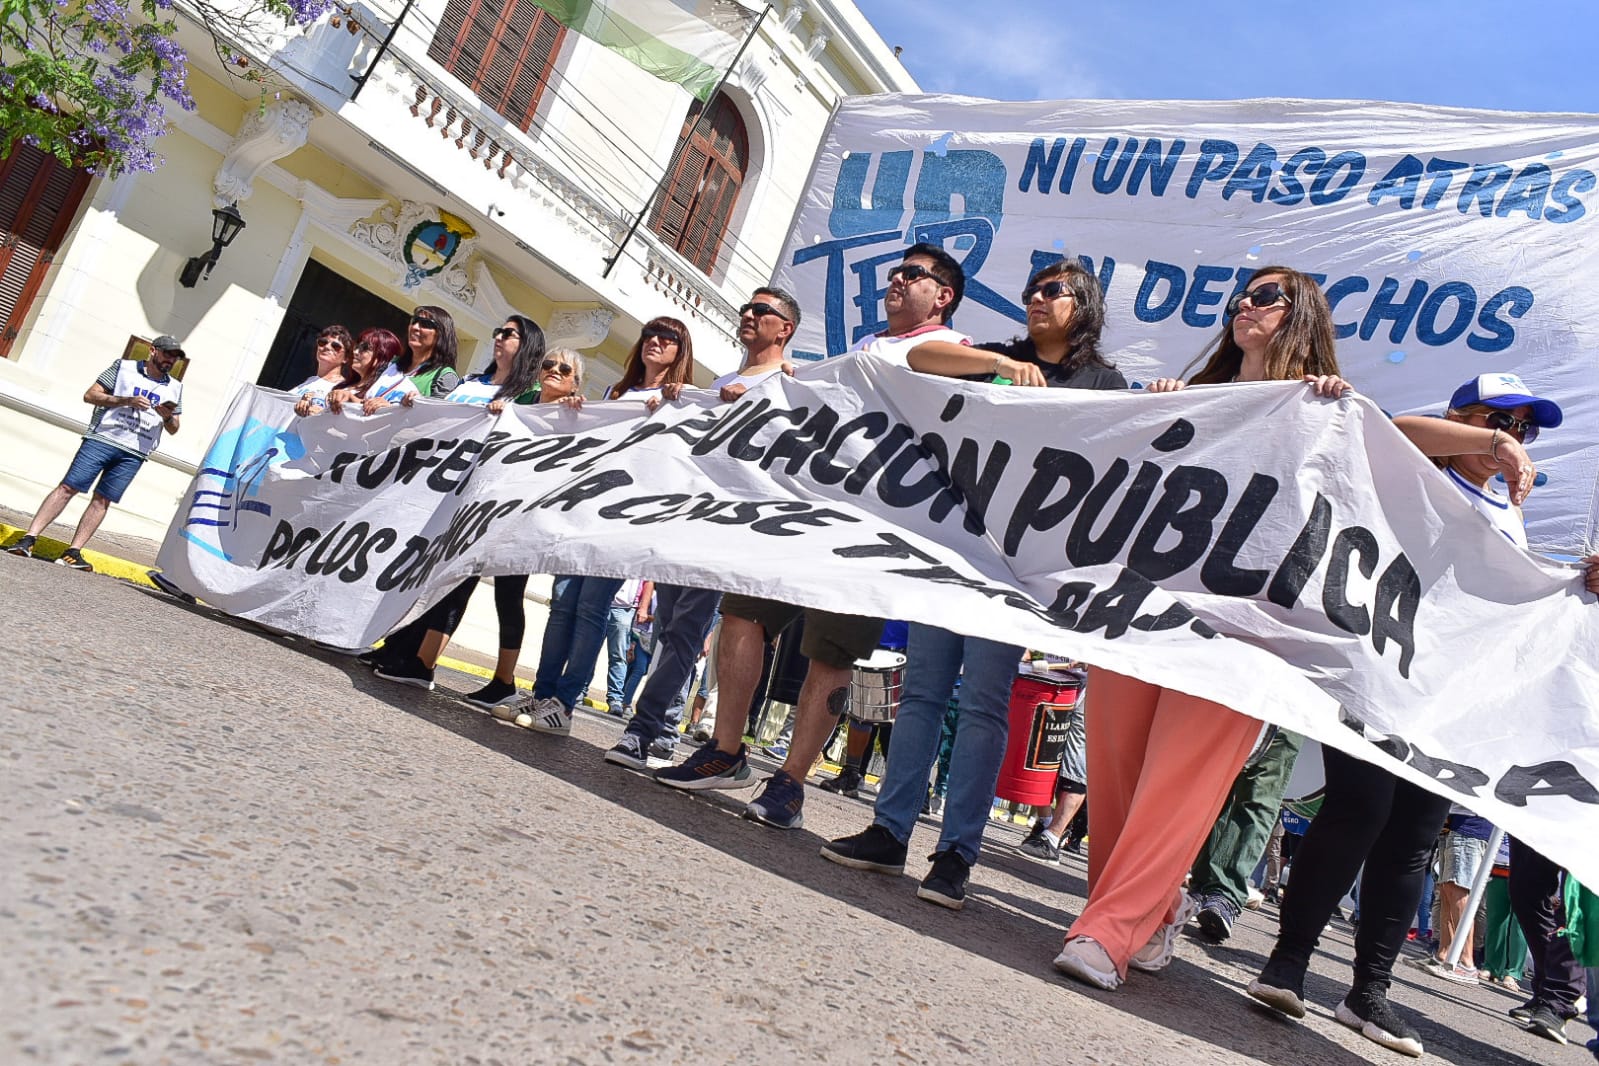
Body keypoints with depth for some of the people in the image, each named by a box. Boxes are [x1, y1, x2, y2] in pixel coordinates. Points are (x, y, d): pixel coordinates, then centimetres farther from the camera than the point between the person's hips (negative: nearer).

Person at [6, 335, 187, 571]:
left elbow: (173, 429, 20)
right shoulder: (124, 367, 9)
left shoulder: (175, 388, 16)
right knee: (67, 487, -8)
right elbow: (90, 395, 4)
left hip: (134, 454, 2)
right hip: (102, 439, -2)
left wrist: (168, 416, -3)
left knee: (102, 500, 0)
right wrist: (126, 401, -10)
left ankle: (72, 553, 0)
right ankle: (29, 538, -7)